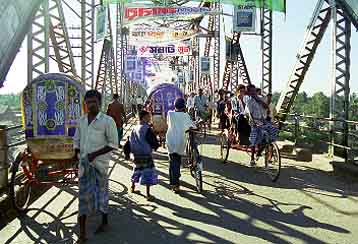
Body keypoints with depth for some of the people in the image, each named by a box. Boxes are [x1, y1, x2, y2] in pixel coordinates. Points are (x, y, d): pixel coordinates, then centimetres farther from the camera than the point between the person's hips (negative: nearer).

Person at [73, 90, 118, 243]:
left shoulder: (107, 121, -7)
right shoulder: (81, 121, 9)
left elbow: (113, 144, -9)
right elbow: (76, 140, 17)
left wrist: (94, 154, -15)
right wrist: (77, 154, 0)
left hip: (99, 163, -4)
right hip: (84, 164, 4)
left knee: (101, 193, 11)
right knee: (83, 196, 5)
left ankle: (104, 222, 36)